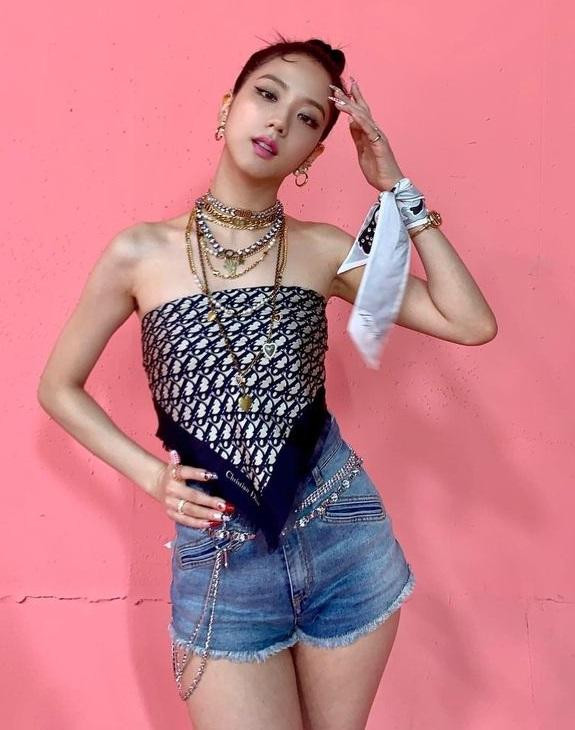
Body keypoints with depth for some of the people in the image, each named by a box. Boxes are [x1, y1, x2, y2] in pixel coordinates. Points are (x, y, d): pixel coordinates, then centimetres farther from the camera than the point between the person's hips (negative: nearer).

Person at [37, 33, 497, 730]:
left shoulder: (322, 249, 0)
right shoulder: (141, 253, -4)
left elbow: (472, 323, -7)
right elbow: (59, 386, 6)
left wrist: (397, 189, -8)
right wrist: (149, 474, -5)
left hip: (343, 538, 2)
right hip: (219, 560, -2)